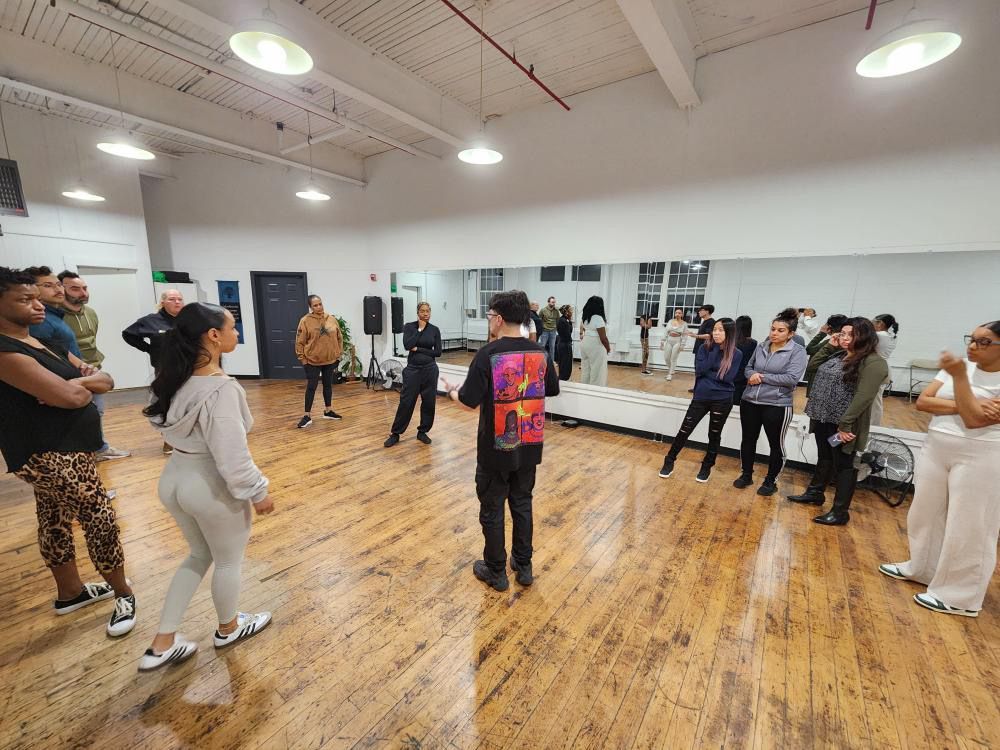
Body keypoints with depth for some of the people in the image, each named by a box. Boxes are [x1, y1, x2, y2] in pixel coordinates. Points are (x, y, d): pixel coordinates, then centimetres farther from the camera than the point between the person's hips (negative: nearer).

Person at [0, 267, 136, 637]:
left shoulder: (46, 343, 11)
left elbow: (106, 380, 8)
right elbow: (71, 397, -27)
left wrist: (74, 384, -12)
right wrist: (83, 385, -5)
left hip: (58, 449, 10)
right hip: (50, 453, -9)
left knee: (56, 522, 20)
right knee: (101, 520, -2)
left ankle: (70, 592, 35)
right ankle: (122, 593, 16)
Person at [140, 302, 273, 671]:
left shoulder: (174, 378, -2)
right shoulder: (222, 388, -29)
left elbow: (165, 427, 10)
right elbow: (233, 458, -27)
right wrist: (259, 492, -15)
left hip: (175, 477, 8)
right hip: (213, 486, -8)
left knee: (200, 555, 28)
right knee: (228, 561, 19)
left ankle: (162, 644, 35)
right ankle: (228, 628, 43)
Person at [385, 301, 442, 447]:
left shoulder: (435, 329, 2)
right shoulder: (409, 326, -2)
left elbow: (438, 352, -5)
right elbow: (407, 345, -18)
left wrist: (418, 349, -11)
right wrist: (420, 329, -12)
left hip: (430, 369, 2)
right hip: (413, 368, -2)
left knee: (429, 402, 6)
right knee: (406, 401, 0)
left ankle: (422, 432, 23)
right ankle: (395, 434, 14)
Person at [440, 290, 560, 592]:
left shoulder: (488, 354, -18)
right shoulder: (539, 352, -2)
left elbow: (469, 400, -19)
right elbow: (553, 390, 11)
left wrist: (451, 391, 1)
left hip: (497, 448, -5)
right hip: (529, 445, 5)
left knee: (492, 509, 13)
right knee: (522, 504, 21)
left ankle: (496, 572, 29)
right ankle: (524, 566, 35)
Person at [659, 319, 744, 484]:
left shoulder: (736, 354, -5)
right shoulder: (704, 348, 0)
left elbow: (727, 377, -15)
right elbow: (700, 369, -14)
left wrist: (707, 373, -11)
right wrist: (715, 350, -14)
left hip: (722, 400, -1)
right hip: (701, 397, 1)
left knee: (714, 435, 13)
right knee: (684, 431, 3)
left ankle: (707, 467, 31)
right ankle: (669, 462, 17)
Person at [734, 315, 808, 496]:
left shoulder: (797, 352, -9)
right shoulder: (760, 347, 5)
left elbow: (792, 379, -18)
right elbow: (748, 367, 13)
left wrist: (762, 377, -15)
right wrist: (752, 375, -10)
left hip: (777, 405, -4)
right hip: (750, 401, 5)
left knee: (776, 444, 10)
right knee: (748, 440, 14)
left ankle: (770, 481, 27)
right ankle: (746, 475, 31)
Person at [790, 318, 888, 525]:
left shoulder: (873, 363, -15)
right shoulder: (837, 355, 9)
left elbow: (863, 397, -21)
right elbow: (811, 367, 17)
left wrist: (845, 424, -24)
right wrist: (828, 346, 6)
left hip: (841, 424, -7)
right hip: (823, 419, 7)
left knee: (844, 465, 4)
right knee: (824, 459, 21)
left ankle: (840, 512, 14)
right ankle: (815, 493, 37)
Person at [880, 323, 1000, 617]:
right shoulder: (958, 368, 4)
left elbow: (974, 420, -20)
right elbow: (922, 401, -2)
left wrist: (959, 376, -23)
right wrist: (962, 405, -17)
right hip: (935, 449, 5)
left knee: (967, 527, 5)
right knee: (925, 513, 17)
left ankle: (960, 596, 20)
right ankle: (921, 568, 37)